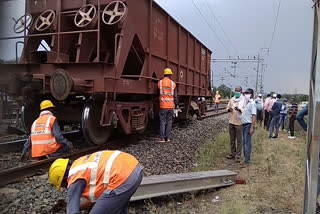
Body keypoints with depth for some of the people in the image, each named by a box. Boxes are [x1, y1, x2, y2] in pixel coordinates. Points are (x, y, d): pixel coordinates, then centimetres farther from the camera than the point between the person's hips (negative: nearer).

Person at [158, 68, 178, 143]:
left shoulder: (160, 82, 0)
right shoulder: (173, 83, 2)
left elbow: (159, 92, 8)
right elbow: (175, 96, 5)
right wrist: (176, 104, 16)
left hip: (163, 106, -1)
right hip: (171, 106, 1)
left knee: (163, 121, 3)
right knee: (169, 121, 10)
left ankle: (162, 138, 2)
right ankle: (168, 137, 13)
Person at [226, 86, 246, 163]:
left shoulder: (243, 100, -4)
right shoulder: (232, 99, 12)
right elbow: (227, 107, 14)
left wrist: (239, 109, -30)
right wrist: (229, 109, -9)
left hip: (239, 122, -5)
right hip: (231, 122, 5)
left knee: (239, 140, 0)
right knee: (232, 139, 13)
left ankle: (238, 156, 7)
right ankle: (233, 153, 26)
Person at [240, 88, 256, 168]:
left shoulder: (252, 103, -11)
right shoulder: (247, 103, 16)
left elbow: (254, 115, -18)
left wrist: (252, 128, -22)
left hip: (248, 125, -9)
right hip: (244, 125, 9)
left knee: (247, 143, -7)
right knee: (244, 143, 12)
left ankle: (247, 161, -3)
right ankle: (246, 159, 21)